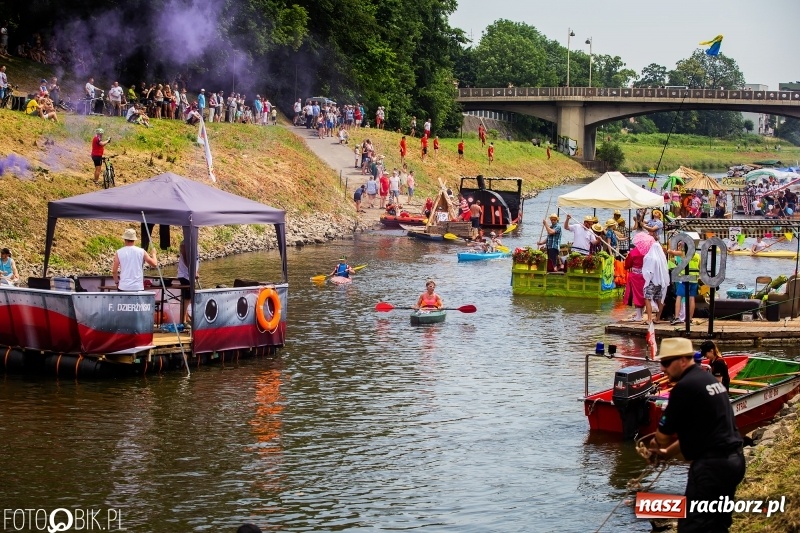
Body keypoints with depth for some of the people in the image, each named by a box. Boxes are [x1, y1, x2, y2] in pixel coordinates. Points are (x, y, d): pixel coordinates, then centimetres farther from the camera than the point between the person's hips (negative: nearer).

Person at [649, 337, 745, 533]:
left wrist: (657, 443, 16)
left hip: (712, 465, -10)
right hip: (733, 459, 10)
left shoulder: (685, 387, -14)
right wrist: (668, 452, 26)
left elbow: (664, 435, -7)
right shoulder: (709, 379, 15)